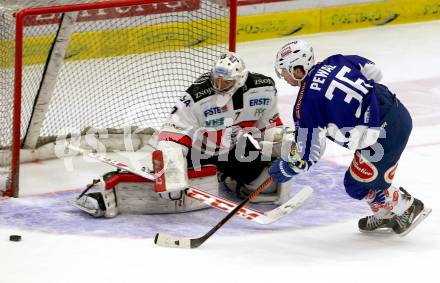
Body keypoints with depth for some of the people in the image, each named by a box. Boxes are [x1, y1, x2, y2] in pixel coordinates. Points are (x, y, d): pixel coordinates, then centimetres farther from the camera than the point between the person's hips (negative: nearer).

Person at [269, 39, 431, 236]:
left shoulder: (306, 104, -10)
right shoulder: (333, 63, 8)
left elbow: (308, 153, -5)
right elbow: (373, 71, 16)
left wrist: (286, 168, 14)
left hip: (384, 134, -9)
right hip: (399, 111, 9)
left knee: (358, 185, 11)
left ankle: (409, 208, 22)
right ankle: (386, 215, 39)